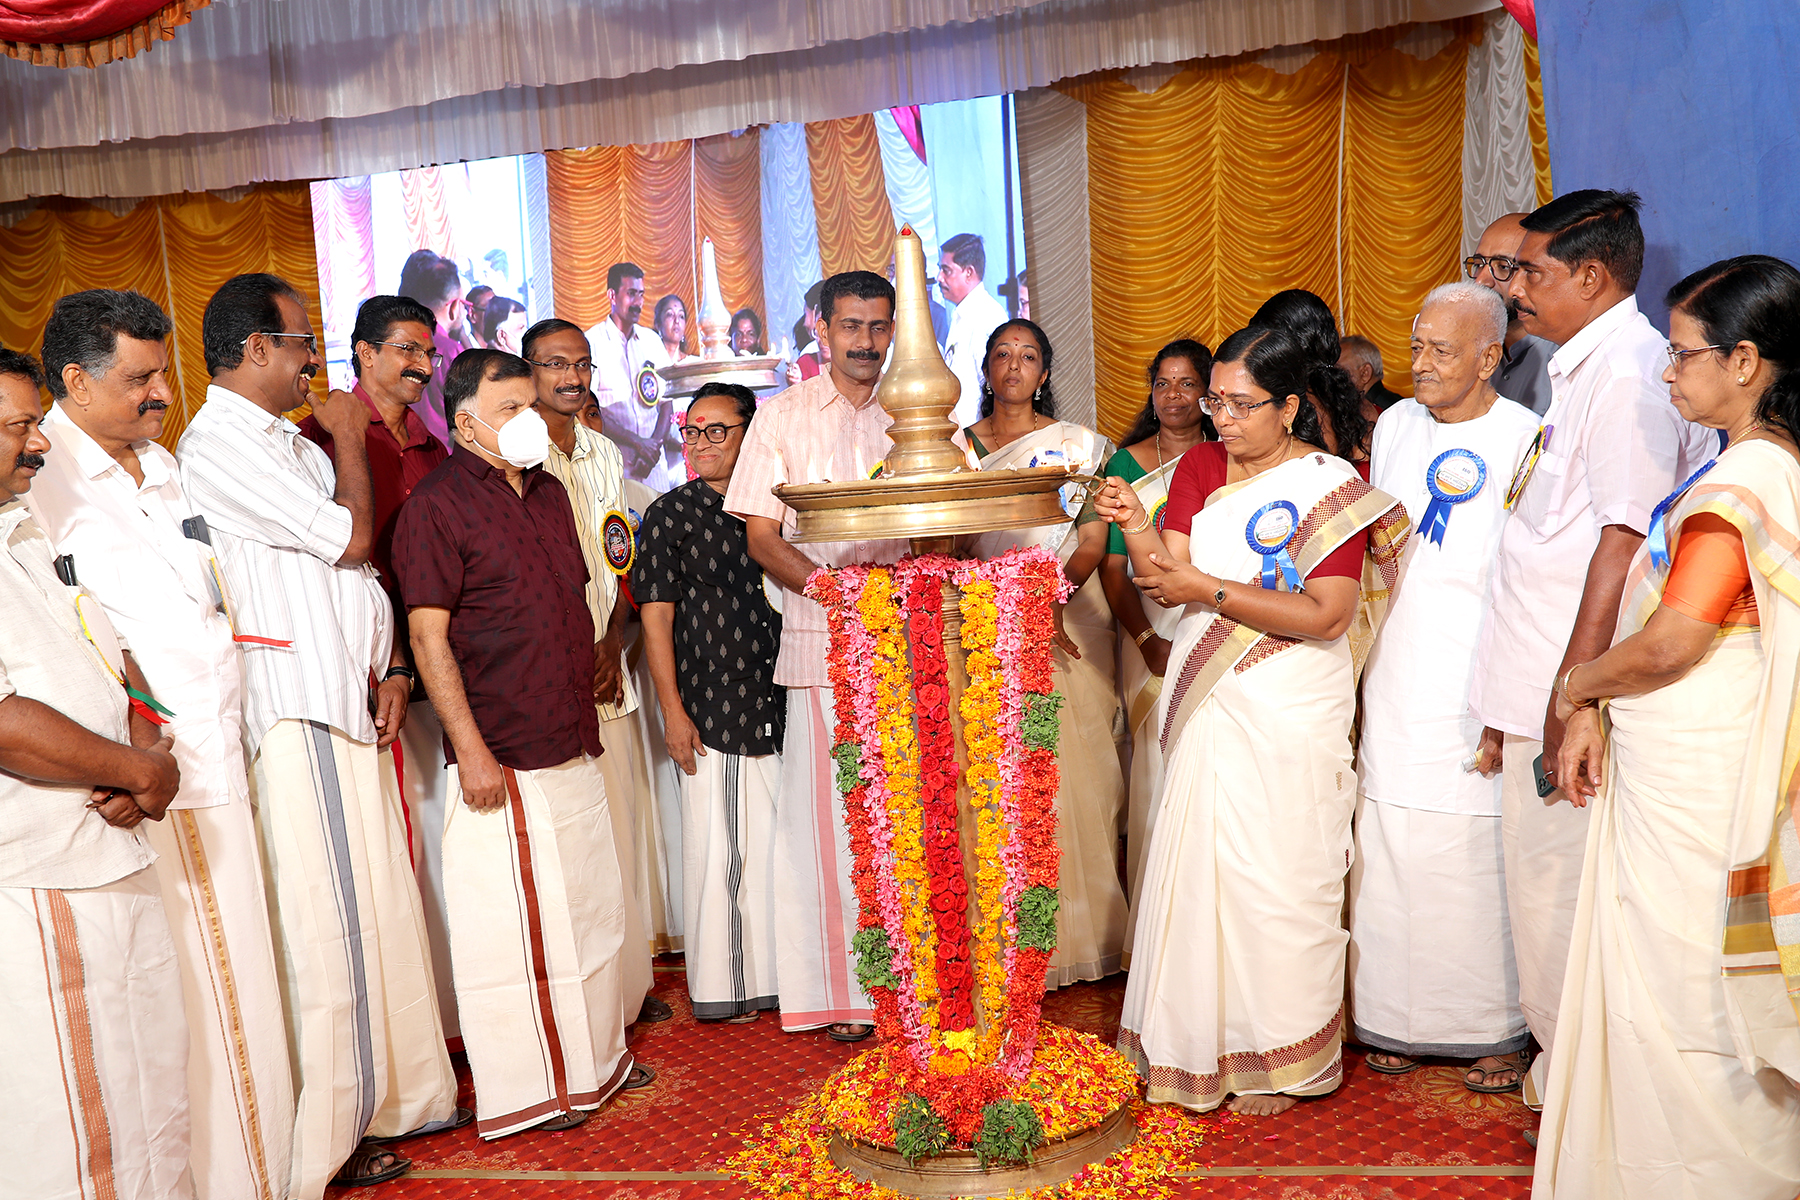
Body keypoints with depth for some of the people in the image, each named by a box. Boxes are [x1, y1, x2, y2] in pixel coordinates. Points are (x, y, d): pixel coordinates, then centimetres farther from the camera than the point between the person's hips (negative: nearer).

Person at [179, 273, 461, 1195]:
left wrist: (391, 670, 6)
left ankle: (394, 1096, 27)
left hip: (352, 704, 9)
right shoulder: (218, 446, -12)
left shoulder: (290, 443, 18)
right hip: (296, 713, -9)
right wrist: (349, 441, 0)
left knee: (382, 903, 14)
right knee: (328, 919, -3)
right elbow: (351, 539, -15)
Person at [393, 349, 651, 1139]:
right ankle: (527, 1088, 17)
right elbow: (429, 638, -15)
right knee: (513, 921, 2)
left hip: (574, 746, 8)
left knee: (590, 905, 17)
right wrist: (469, 750, -19)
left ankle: (595, 1057, 34)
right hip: (503, 758, -8)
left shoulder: (548, 493, 13)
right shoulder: (437, 506, -10)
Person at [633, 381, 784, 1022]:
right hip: (712, 710, -3)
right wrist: (672, 711, -7)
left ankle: (786, 974, 23)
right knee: (718, 847, 2)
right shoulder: (671, 514, 1)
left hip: (785, 703, 3)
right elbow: (656, 616, -1)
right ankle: (723, 987, 16)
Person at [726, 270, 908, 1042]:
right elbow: (761, 537, 2)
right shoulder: (783, 418, 7)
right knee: (832, 811, 0)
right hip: (821, 639, -2)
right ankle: (844, 990, 11)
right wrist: (823, 582, -16)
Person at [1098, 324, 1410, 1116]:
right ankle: (1195, 1042, 28)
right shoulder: (1199, 467, 6)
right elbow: (1167, 581, -2)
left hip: (1289, 716, -4)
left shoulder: (1332, 487, -9)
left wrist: (1208, 589, -20)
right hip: (1207, 705, 4)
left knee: (1275, 879, 4)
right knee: (1197, 865, 10)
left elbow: (1327, 615, -18)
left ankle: (1276, 1060, 23)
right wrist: (1134, 526, -21)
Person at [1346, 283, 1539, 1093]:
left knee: (1480, 862, 2)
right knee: (1391, 857, 8)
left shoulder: (1524, 440, -8)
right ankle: (1400, 1022, 23)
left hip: (1476, 693, -5)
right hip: (1393, 688, 5)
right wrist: (1357, 679, 15)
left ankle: (1502, 1031, 20)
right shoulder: (1396, 423, 10)